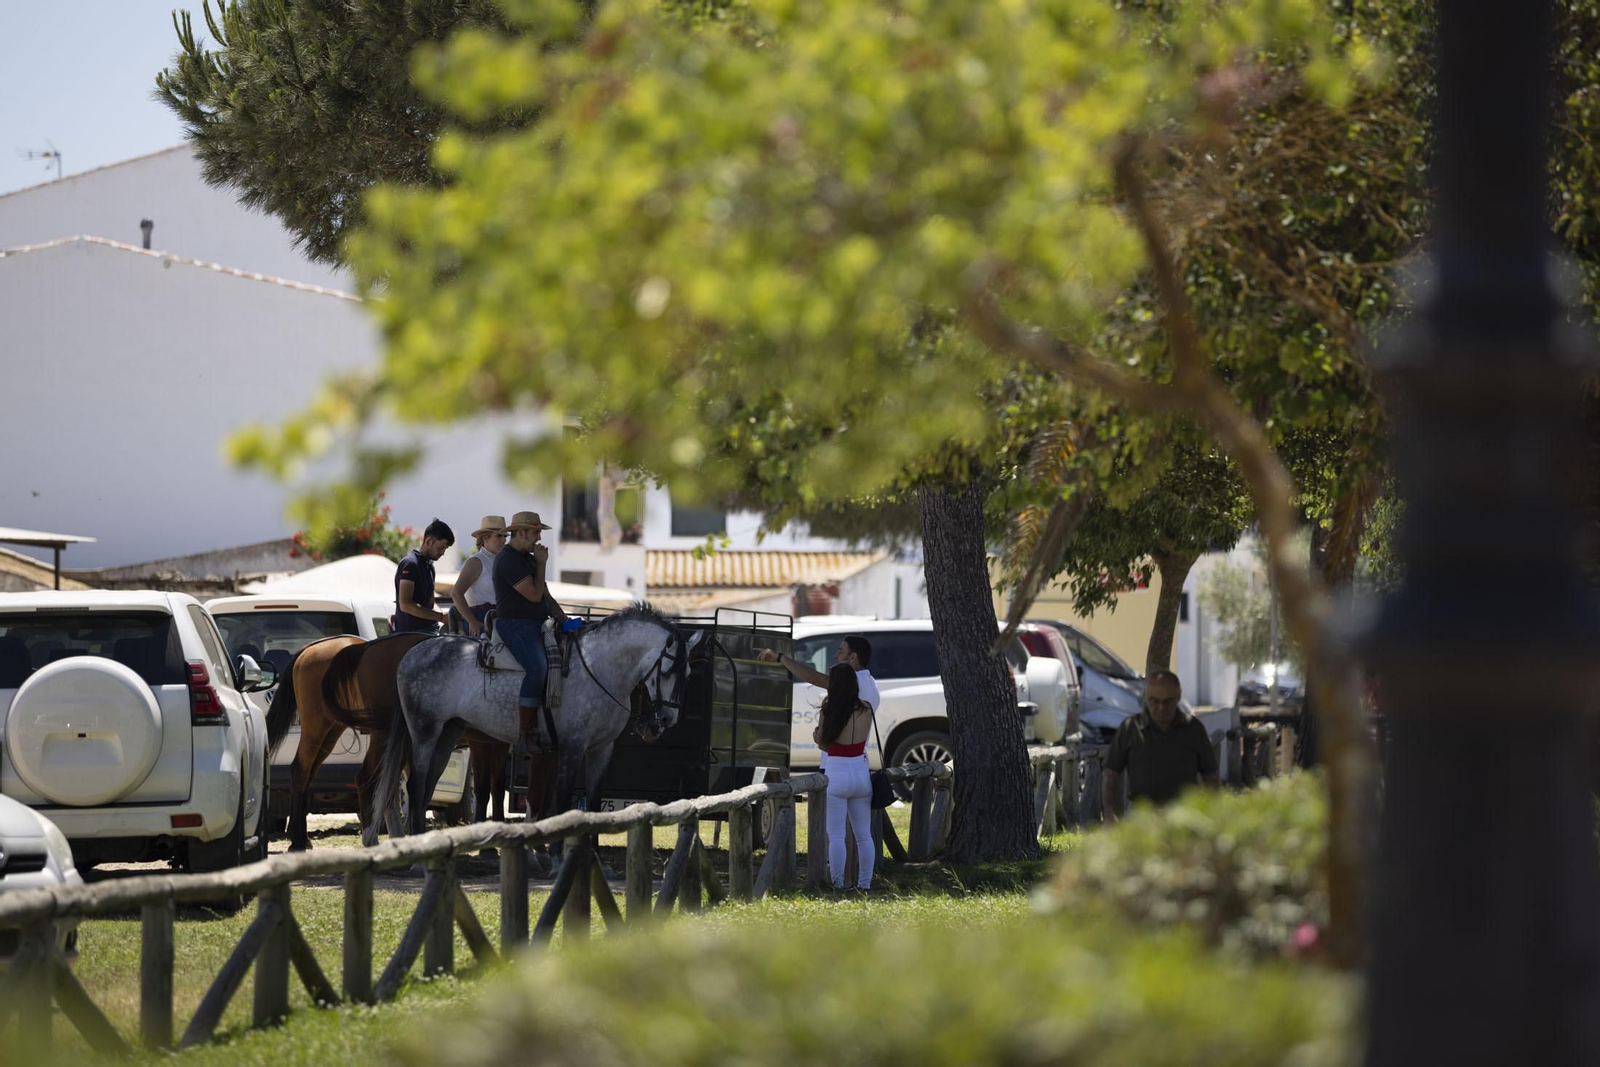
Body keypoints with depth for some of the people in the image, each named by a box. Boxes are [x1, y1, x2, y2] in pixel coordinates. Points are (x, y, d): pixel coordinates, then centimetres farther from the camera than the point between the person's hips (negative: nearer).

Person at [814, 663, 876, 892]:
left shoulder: (829, 712, -11)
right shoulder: (866, 710, 0)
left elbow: (823, 744, -3)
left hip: (836, 776, -4)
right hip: (861, 775, 4)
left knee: (836, 836, 0)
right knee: (863, 834, 12)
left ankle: (837, 884, -2)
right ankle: (864, 884, 15)